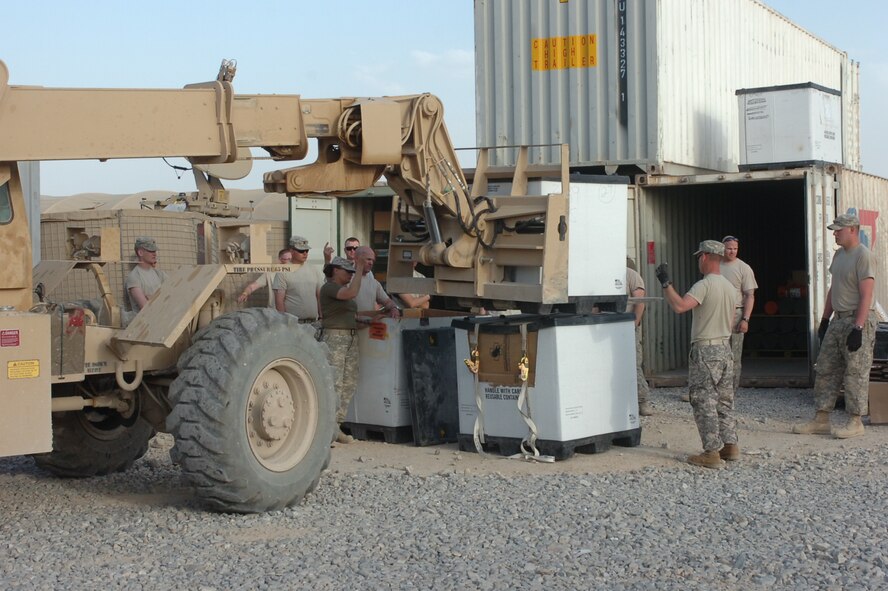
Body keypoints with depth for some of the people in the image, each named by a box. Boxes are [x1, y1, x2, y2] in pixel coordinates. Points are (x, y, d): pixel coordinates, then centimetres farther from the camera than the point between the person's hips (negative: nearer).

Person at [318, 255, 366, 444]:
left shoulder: (344, 288, 22)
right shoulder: (328, 288, -7)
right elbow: (352, 293, -23)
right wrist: (359, 269, -15)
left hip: (351, 338, 9)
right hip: (334, 337, -9)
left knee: (349, 383, 5)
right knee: (333, 383, -13)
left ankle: (336, 426, 9)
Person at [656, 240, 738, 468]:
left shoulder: (704, 285, -17)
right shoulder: (729, 286, 11)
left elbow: (679, 306, -31)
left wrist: (666, 283, -21)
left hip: (705, 350, -8)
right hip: (725, 347, 8)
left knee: (704, 402, -4)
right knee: (725, 401, 15)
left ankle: (712, 452, -4)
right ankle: (730, 445, 17)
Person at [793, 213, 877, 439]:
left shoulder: (863, 256, -14)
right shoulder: (839, 255, 15)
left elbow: (866, 295, -20)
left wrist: (858, 328, -23)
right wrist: (825, 319, 19)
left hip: (858, 321, -9)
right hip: (838, 320, 9)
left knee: (855, 373, -4)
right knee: (825, 370, 8)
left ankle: (855, 422, 4)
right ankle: (821, 420, 13)